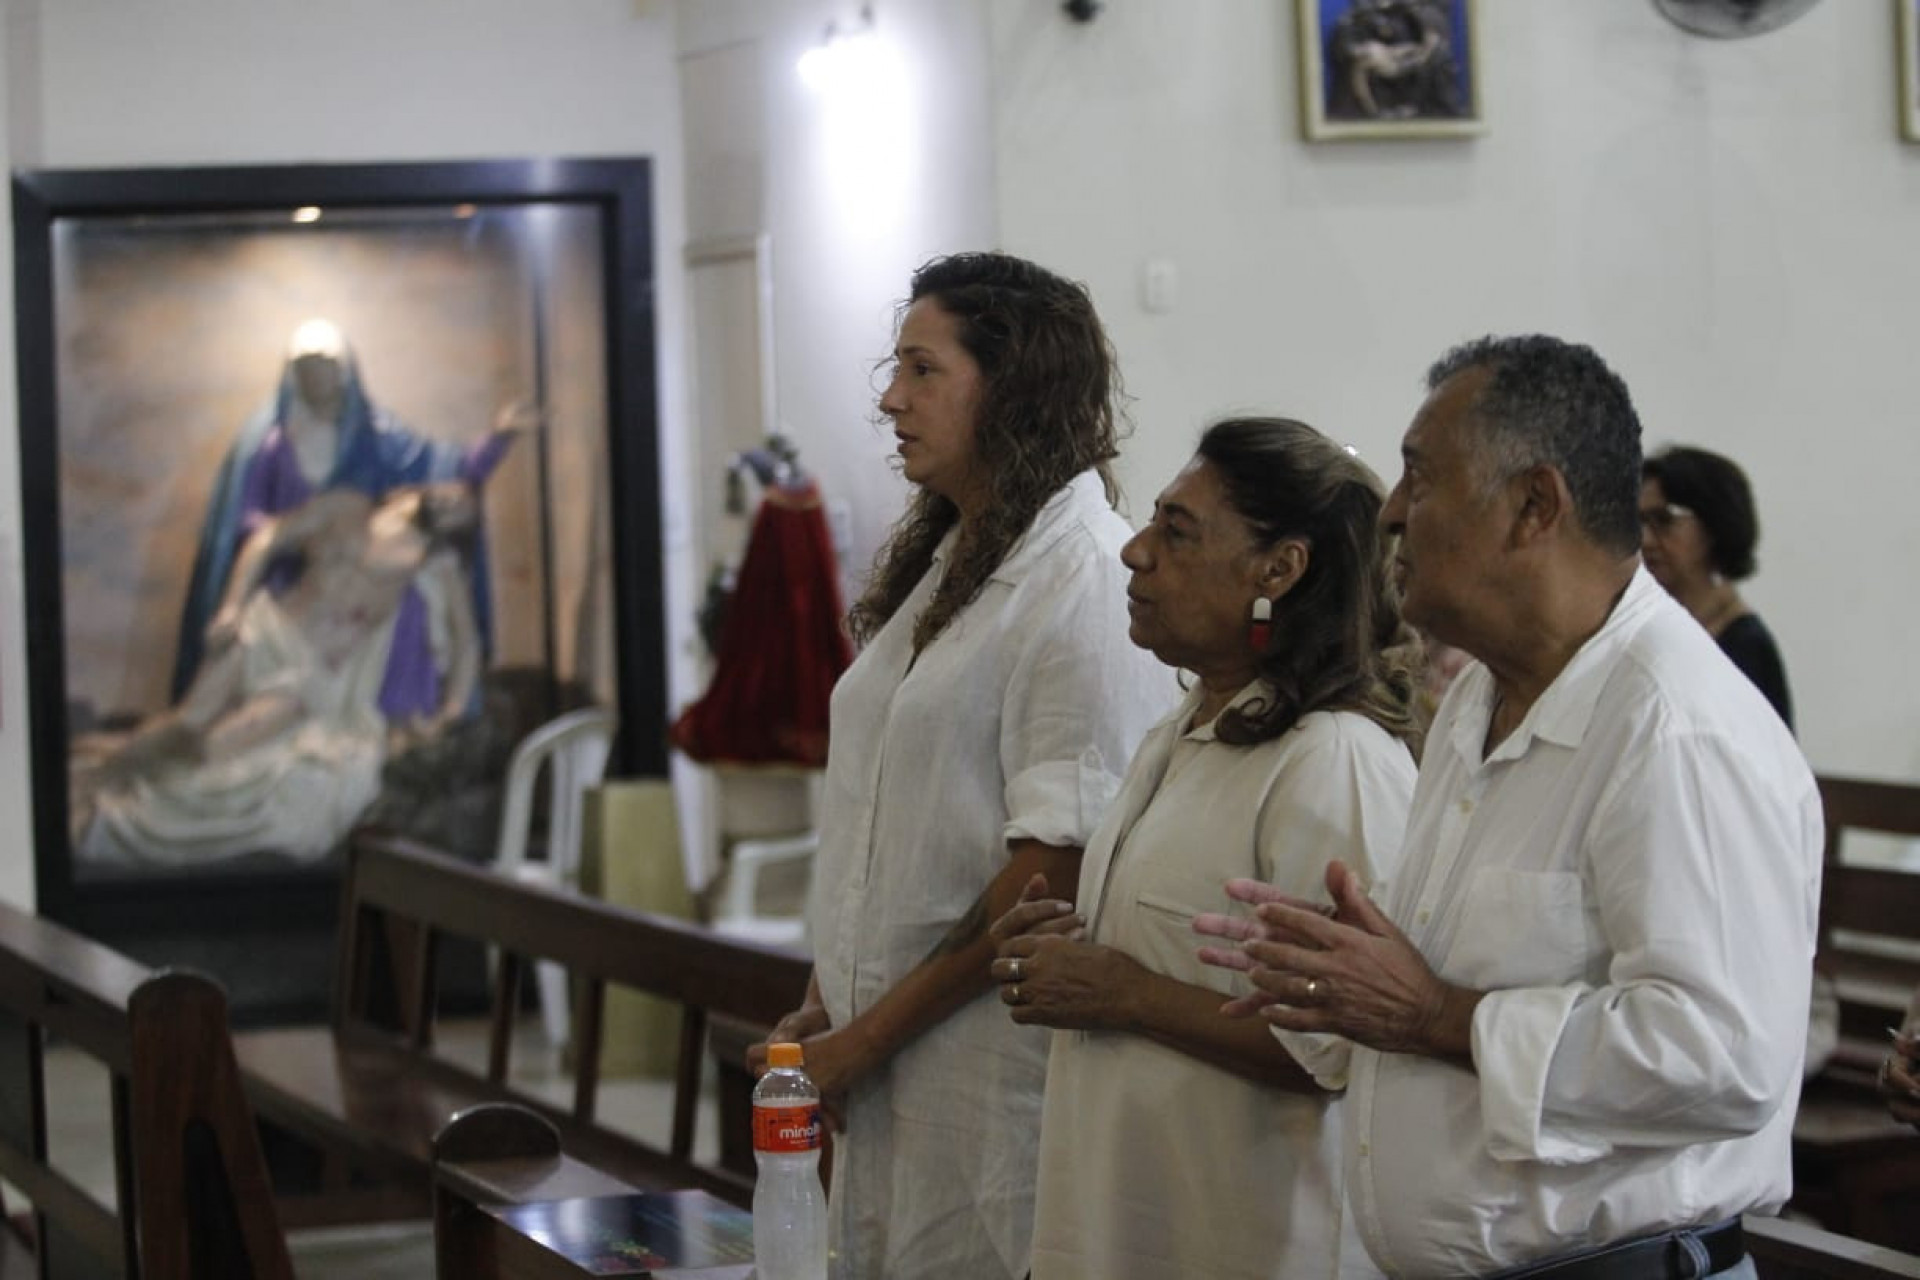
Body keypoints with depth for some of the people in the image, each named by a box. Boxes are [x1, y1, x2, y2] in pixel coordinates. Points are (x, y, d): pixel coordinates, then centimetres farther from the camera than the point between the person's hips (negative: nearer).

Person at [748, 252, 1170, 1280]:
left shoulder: (1088, 579, -13)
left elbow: (1059, 861, -19)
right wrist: (828, 1002, 7)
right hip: (886, 1056, 8)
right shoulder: (943, 565, 16)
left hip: (991, 1067, -8)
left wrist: (868, 1038, -15)